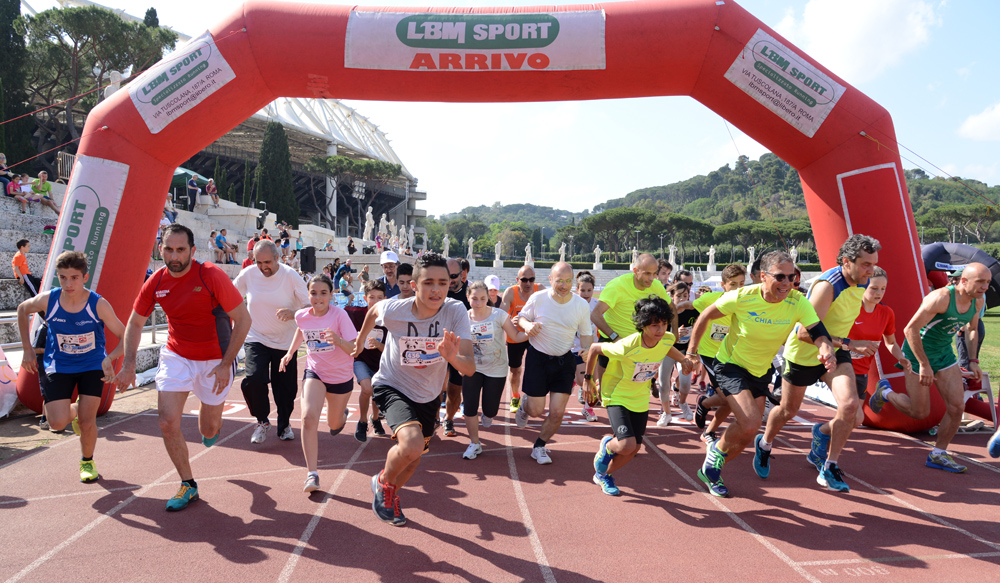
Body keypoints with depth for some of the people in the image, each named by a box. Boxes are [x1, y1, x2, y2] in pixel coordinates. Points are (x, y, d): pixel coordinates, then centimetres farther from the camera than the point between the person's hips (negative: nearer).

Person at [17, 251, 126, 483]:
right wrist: (27, 349, 7)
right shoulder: (47, 300, -16)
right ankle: (74, 411, 29)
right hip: (58, 366, 1)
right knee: (58, 423, -9)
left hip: (92, 366, -1)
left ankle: (87, 462, 24)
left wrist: (110, 358, -34)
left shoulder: (98, 305, -21)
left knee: (87, 421, -5)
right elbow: (22, 310, 8)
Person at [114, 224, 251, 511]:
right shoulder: (156, 282, -8)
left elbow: (243, 319, -17)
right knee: (168, 423, -7)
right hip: (176, 356, 3)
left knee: (209, 431, 8)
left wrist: (225, 364, -19)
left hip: (215, 360, -3)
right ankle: (188, 485, 13)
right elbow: (135, 323, 8)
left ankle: (212, 424, 48)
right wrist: (128, 364, -3)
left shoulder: (212, 276, -22)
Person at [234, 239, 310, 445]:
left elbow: (309, 306, -12)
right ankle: (262, 421, 6)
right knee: (253, 379, -21)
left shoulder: (291, 276, -11)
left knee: (286, 389, 4)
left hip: (285, 342, 0)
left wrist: (293, 313, -31)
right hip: (256, 339, 1)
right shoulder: (248, 274, -5)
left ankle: (284, 424, 33)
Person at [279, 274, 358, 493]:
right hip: (315, 372, 2)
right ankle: (312, 474, -17)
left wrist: (339, 341, -44)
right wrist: (290, 352, 13)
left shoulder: (340, 315, -22)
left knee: (334, 425, 16)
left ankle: (342, 414, 54)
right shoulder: (302, 316, -10)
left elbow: (355, 350, -26)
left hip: (341, 376, -2)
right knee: (308, 418, -22)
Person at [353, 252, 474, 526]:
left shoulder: (456, 311, -27)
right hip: (392, 386, -3)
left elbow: (470, 368, -31)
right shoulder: (394, 310, -27)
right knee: (412, 444, -28)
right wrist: (360, 341, 13)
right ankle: (384, 482, 6)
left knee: (415, 456, 20)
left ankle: (390, 493, 53)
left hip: (428, 394, 3)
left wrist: (453, 357, -53)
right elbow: (374, 310, -1)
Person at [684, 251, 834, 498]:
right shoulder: (742, 297, -24)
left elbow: (818, 331, -25)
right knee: (750, 424, -21)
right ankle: (717, 450, 11)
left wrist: (826, 349, -48)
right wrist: (691, 351, -10)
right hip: (730, 365, -5)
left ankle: (711, 470, 35)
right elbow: (705, 316, -11)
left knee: (747, 432, 11)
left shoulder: (797, 302, -18)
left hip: (760, 372, 5)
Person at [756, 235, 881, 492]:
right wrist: (849, 344, -37)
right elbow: (806, 333, -34)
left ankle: (829, 466, 2)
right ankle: (764, 444, 45)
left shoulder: (862, 283, -6)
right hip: (803, 353, -5)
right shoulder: (827, 285, -30)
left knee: (851, 405, -18)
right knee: (788, 411, 13)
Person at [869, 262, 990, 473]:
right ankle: (885, 394, 29)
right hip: (918, 352, -7)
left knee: (957, 407, 0)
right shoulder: (941, 298, -28)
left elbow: (972, 329, 17)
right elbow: (910, 329, -28)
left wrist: (973, 361, 9)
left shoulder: (978, 301, -3)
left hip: (944, 353, 7)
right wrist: (924, 365, -26)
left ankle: (938, 454, 15)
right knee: (920, 412, 0)